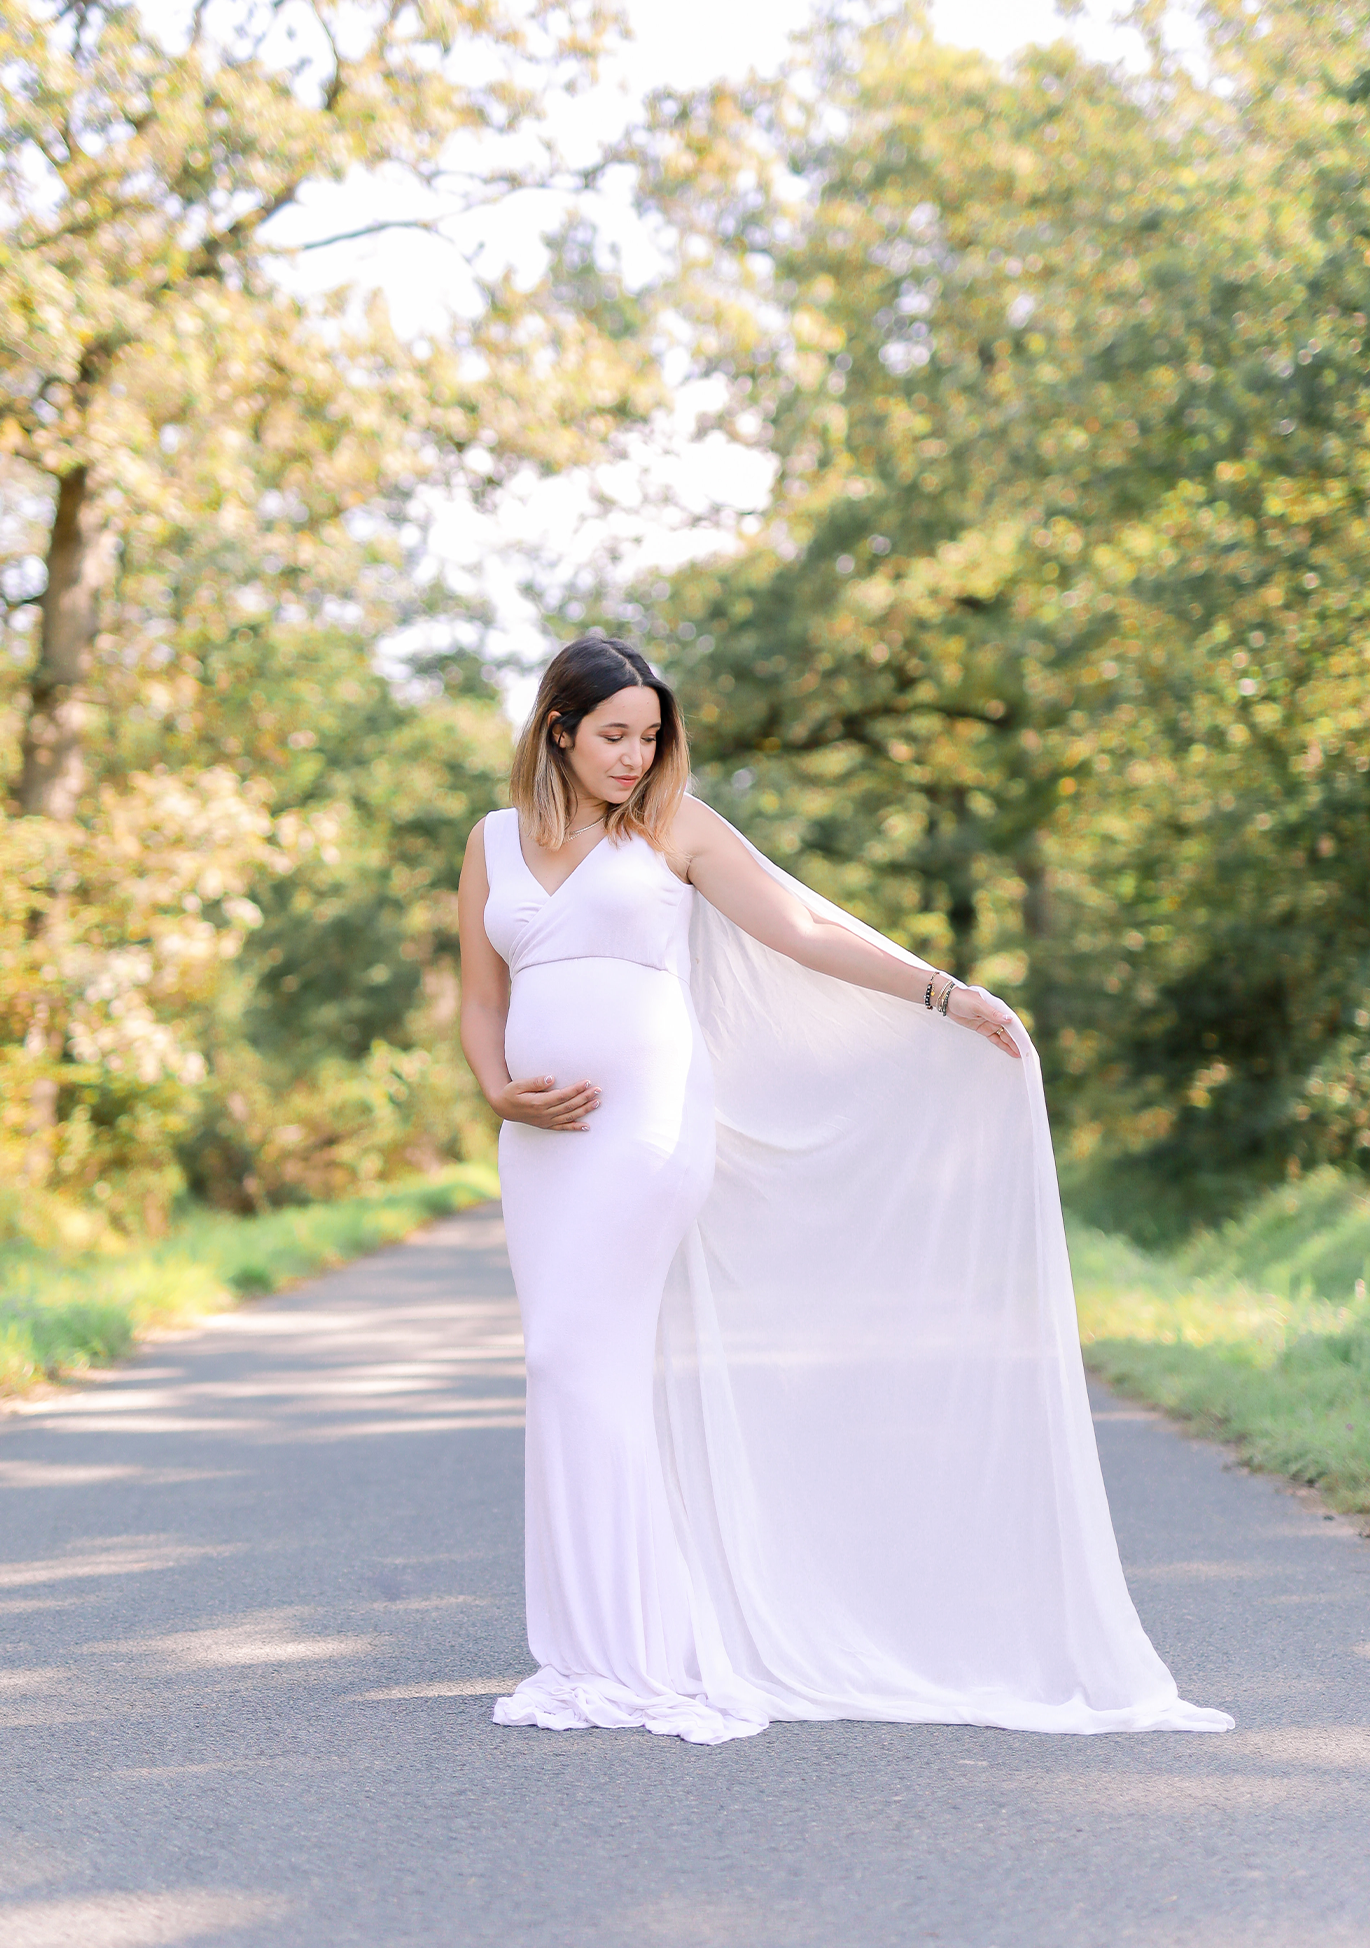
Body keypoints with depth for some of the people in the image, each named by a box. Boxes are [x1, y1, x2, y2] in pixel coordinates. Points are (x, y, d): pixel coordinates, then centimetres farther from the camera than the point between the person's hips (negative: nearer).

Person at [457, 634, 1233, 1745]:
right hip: (542, 1140, 5)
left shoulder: (674, 826, 4)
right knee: (580, 1374, 4)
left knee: (584, 1359, -13)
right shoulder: (495, 842, 15)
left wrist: (942, 994, -7)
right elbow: (481, 1000, 17)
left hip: (650, 1120, -5)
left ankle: (619, 1653, -8)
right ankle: (624, 1644, 12)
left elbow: (805, 930, 0)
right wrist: (500, 1091, -3)